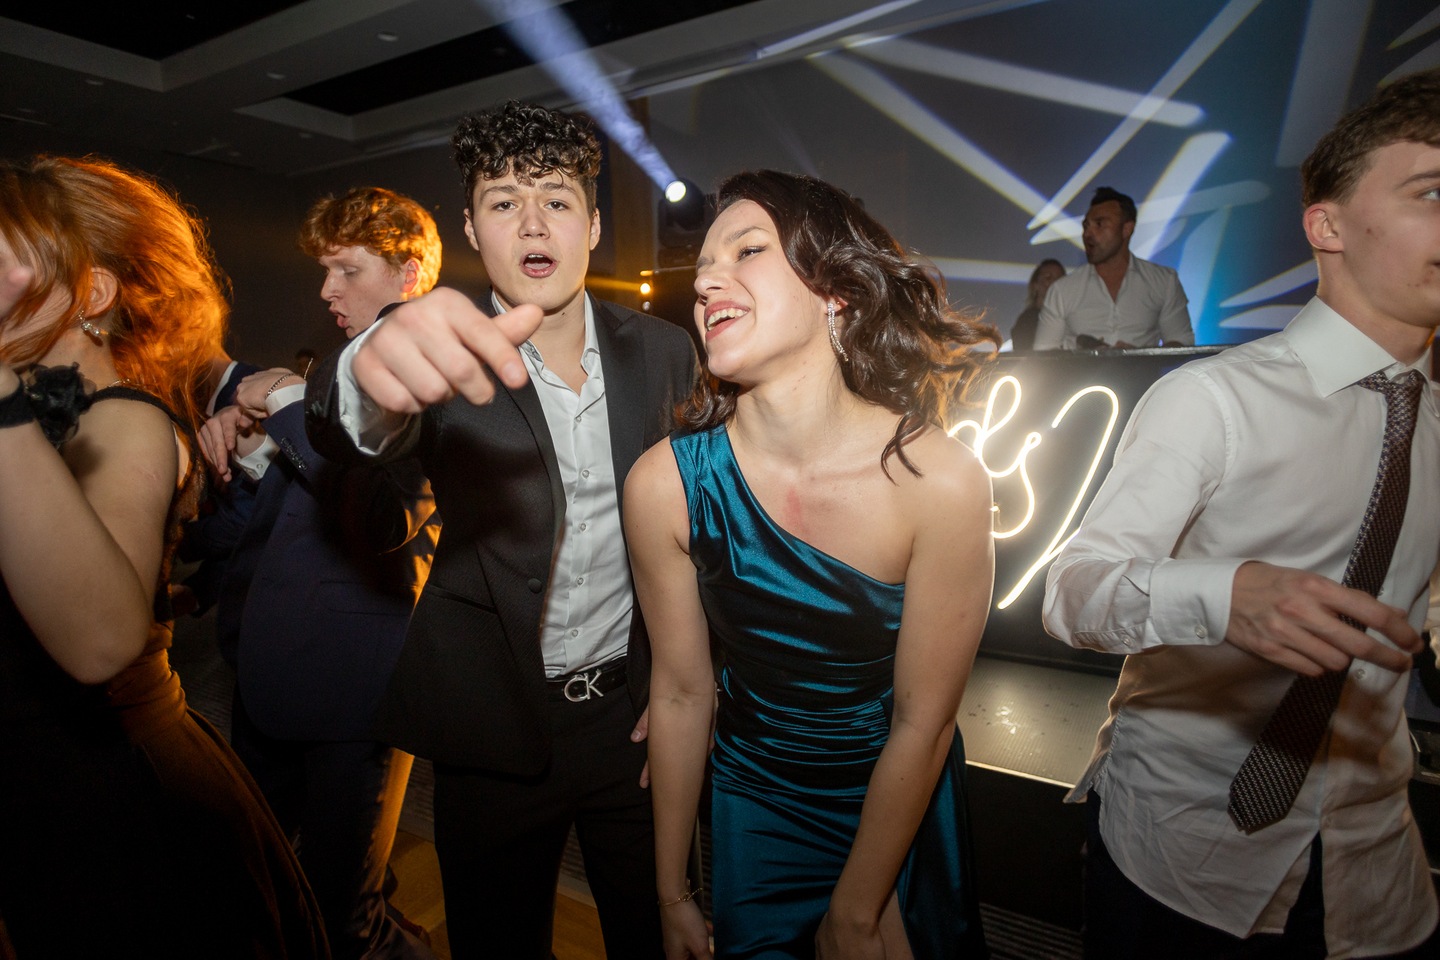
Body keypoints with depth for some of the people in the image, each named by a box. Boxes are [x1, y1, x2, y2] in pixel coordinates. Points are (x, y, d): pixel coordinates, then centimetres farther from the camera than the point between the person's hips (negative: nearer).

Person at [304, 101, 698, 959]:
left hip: (636, 715, 2)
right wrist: (381, 372, -53)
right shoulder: (447, 352, -8)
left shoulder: (664, 351, -1)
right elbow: (347, 431, -29)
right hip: (497, 728, -1)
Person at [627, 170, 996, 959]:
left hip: (904, 808, 0)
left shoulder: (940, 480, -27)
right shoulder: (666, 483, -22)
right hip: (752, 811, 1)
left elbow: (923, 725, -17)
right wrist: (673, 894, 1)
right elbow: (680, 693, -11)